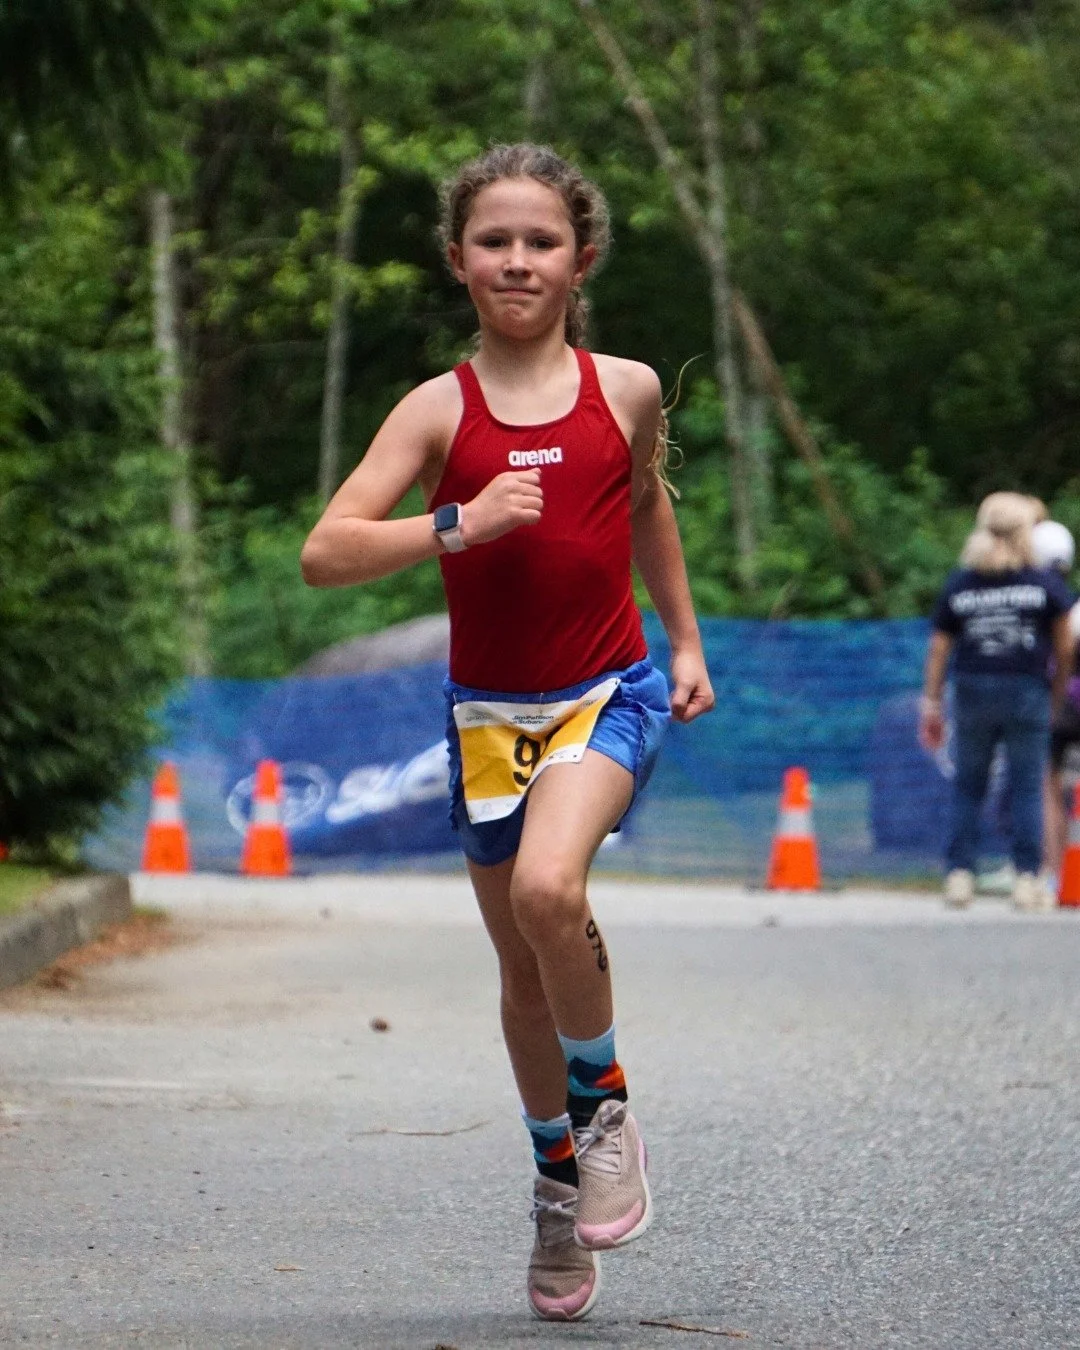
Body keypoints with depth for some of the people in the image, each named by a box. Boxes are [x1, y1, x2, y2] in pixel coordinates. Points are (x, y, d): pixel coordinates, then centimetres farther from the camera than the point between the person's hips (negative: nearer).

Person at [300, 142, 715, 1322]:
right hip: (490, 710, 2)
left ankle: (603, 1103, -5)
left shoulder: (625, 390, -1)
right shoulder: (440, 410, -5)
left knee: (547, 888, -29)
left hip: (610, 692, -1)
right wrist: (460, 525, -25)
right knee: (523, 971, 12)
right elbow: (324, 554, -14)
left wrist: (685, 639, 23)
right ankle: (557, 1181, 32)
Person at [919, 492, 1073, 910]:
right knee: (1027, 786, 2)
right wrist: (1058, 694, 16)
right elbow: (1064, 647, 3)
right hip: (1027, 694, -2)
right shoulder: (1045, 584, 0)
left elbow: (938, 649, 7)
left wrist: (931, 704, 12)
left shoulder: (958, 585, 7)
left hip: (972, 690, 2)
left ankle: (959, 875, 4)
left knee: (968, 785, 11)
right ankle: (1027, 878, -3)